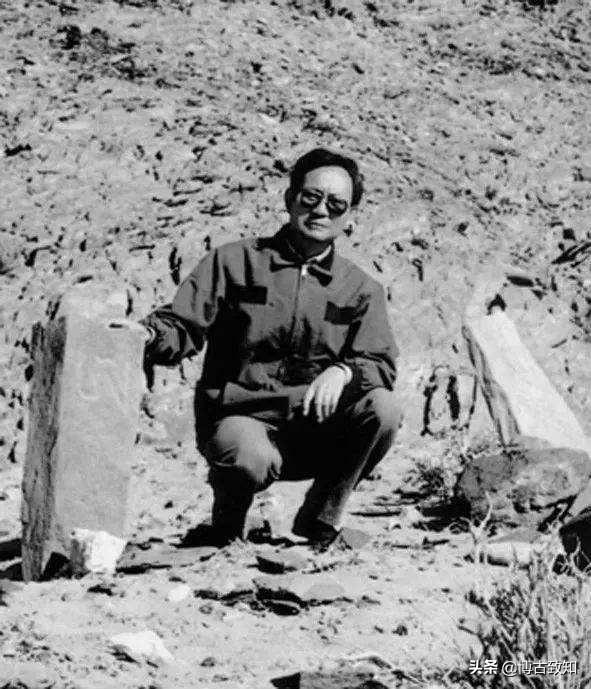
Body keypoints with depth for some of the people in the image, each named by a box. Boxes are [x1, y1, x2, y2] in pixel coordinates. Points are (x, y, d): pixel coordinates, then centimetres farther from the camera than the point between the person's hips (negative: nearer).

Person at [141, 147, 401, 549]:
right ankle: (227, 523, 1)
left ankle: (321, 522, -5)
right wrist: (150, 334, -26)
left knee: (381, 409, -26)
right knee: (251, 461, -38)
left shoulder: (360, 289, 11)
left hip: (313, 432, 3)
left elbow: (381, 365, -1)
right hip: (239, 416, -3)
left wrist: (344, 372, -24)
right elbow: (182, 330, -1)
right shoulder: (234, 263, 5)